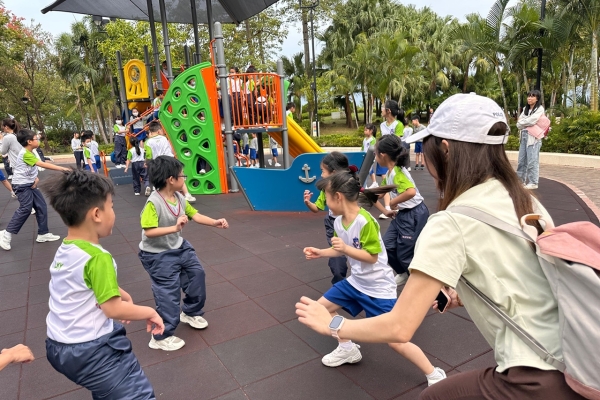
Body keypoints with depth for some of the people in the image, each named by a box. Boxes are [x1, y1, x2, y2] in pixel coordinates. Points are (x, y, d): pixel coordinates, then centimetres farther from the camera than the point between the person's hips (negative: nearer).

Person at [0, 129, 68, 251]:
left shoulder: (29, 153, 10)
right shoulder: (25, 154, -19)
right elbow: (42, 164, -28)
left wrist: (35, 178, -1)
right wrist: (62, 168, -32)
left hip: (30, 184, 10)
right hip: (22, 186, -9)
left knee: (41, 207, 5)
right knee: (25, 209, -13)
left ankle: (43, 234, 10)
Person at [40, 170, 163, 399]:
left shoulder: (63, 251, 2)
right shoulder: (97, 258, -24)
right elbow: (113, 309, -22)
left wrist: (122, 294, 17)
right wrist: (149, 312, -10)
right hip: (90, 352, -9)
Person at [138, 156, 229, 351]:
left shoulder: (179, 198, -4)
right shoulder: (154, 202, -28)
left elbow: (195, 215, 5)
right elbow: (149, 232, -33)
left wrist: (215, 222, -5)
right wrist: (175, 228, -41)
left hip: (179, 247, 9)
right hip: (157, 254, -9)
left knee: (196, 273, 17)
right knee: (168, 292, -3)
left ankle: (191, 312, 41)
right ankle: (161, 336, 14)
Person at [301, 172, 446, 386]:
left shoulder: (365, 221, -28)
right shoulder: (338, 222, -3)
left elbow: (372, 256, -25)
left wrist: (346, 248, -33)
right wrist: (320, 252, 9)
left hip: (379, 287, -8)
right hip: (356, 282, 9)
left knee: (395, 340, -8)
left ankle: (435, 376, 14)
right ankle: (348, 349, 32)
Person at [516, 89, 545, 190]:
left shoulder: (540, 108, 0)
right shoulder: (525, 109, 17)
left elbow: (531, 121, -15)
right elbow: (518, 124, 8)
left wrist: (522, 122, 0)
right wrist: (527, 124, -9)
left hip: (533, 138, -6)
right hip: (524, 137, 6)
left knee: (532, 161, -7)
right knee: (521, 161, 7)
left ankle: (533, 182, -3)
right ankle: (521, 180, 14)